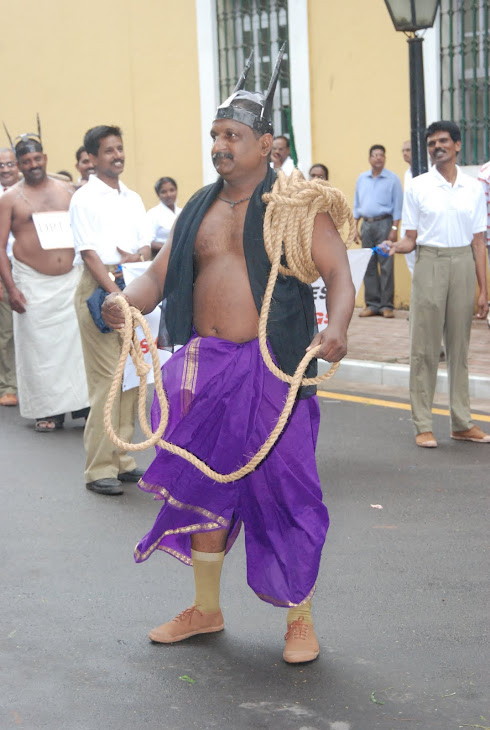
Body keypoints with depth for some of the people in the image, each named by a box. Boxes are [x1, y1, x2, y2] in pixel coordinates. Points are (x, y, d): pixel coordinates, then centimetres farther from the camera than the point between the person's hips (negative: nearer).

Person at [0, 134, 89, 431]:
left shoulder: (66, 191, 9)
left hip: (71, 281, 2)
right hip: (33, 284, -2)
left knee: (77, 341, 0)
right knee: (39, 348, 2)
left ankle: (83, 404, 7)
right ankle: (48, 410, 11)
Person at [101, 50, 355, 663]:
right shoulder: (199, 209, 13)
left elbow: (338, 273, -9)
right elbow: (159, 274, 10)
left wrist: (336, 328, -30)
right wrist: (126, 302, -12)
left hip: (270, 367, -5)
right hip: (207, 366, 6)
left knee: (281, 488, -1)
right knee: (203, 485, 12)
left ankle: (299, 619, 16)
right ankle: (206, 610, 30)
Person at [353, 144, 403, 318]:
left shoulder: (392, 179, 1)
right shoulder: (362, 178, 14)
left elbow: (397, 205, -1)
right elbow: (357, 204, 18)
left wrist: (394, 228, -9)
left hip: (384, 223, -4)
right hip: (366, 224, 4)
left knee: (386, 265, -7)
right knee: (369, 266, 4)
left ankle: (386, 305, -3)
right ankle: (372, 304, 10)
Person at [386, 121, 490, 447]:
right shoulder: (418, 187, 3)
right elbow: (411, 238, 3)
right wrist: (397, 246, -21)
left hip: (463, 264, 2)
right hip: (430, 264, -2)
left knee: (459, 346, 8)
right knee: (425, 347, -2)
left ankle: (462, 423, 15)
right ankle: (423, 425, 3)